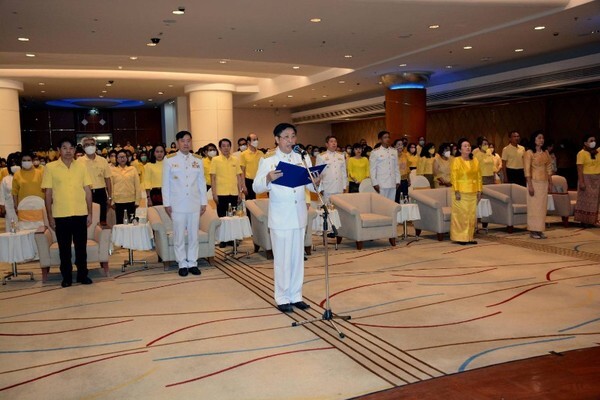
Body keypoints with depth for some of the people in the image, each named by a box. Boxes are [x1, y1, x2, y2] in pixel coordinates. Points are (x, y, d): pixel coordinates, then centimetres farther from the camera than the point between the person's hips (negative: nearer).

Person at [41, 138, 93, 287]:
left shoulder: (81, 166, 4)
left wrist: (90, 213, 3)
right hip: (60, 215, -1)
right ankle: (66, 276, 19)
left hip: (80, 214, 1)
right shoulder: (50, 167, 0)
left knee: (81, 246, 7)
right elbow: (48, 193, 1)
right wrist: (50, 216, -1)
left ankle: (82, 274, 20)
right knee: (64, 248, 7)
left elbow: (88, 190, 6)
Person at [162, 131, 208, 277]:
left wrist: (204, 202, 8)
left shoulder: (198, 160, 8)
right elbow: (165, 183, 1)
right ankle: (182, 264, 13)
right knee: (179, 236, 2)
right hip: (177, 204, -2)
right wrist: (166, 203, -2)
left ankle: (192, 262, 16)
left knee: (193, 235, 6)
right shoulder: (169, 160, 1)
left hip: (194, 204, 2)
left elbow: (202, 182, 11)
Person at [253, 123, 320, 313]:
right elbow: (257, 187, -10)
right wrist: (268, 179, -29)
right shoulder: (268, 160, -3)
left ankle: (296, 295, 24)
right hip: (280, 216, -4)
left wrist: (316, 182, -16)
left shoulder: (303, 158, 9)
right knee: (282, 258, 3)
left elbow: (310, 186, 7)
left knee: (298, 257, 11)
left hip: (299, 215, 4)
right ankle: (282, 298, 15)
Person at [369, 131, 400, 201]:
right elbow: (372, 170, -3)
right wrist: (375, 183, -7)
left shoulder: (394, 151, 10)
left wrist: (398, 181, 9)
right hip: (381, 184, -4)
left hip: (393, 184, 4)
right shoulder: (375, 152, -2)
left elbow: (396, 167, 14)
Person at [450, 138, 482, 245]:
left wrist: (479, 191, 7)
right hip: (461, 192, -5)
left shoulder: (475, 161, 11)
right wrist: (456, 191, -15)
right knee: (461, 215, -3)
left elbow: (479, 176, 12)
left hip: (473, 192, 5)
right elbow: (453, 177, -8)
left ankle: (469, 237, 15)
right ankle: (460, 238, 4)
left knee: (472, 216, 7)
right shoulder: (456, 161, -4)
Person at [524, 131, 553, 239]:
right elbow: (527, 170, -12)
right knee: (533, 206, -3)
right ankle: (533, 231, 4)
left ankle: (540, 230, 13)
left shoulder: (545, 152, 11)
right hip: (534, 181, -6)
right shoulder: (529, 153, -8)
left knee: (542, 206, 6)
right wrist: (530, 185, -17)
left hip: (544, 182, 6)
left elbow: (549, 168, 15)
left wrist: (550, 183, 11)